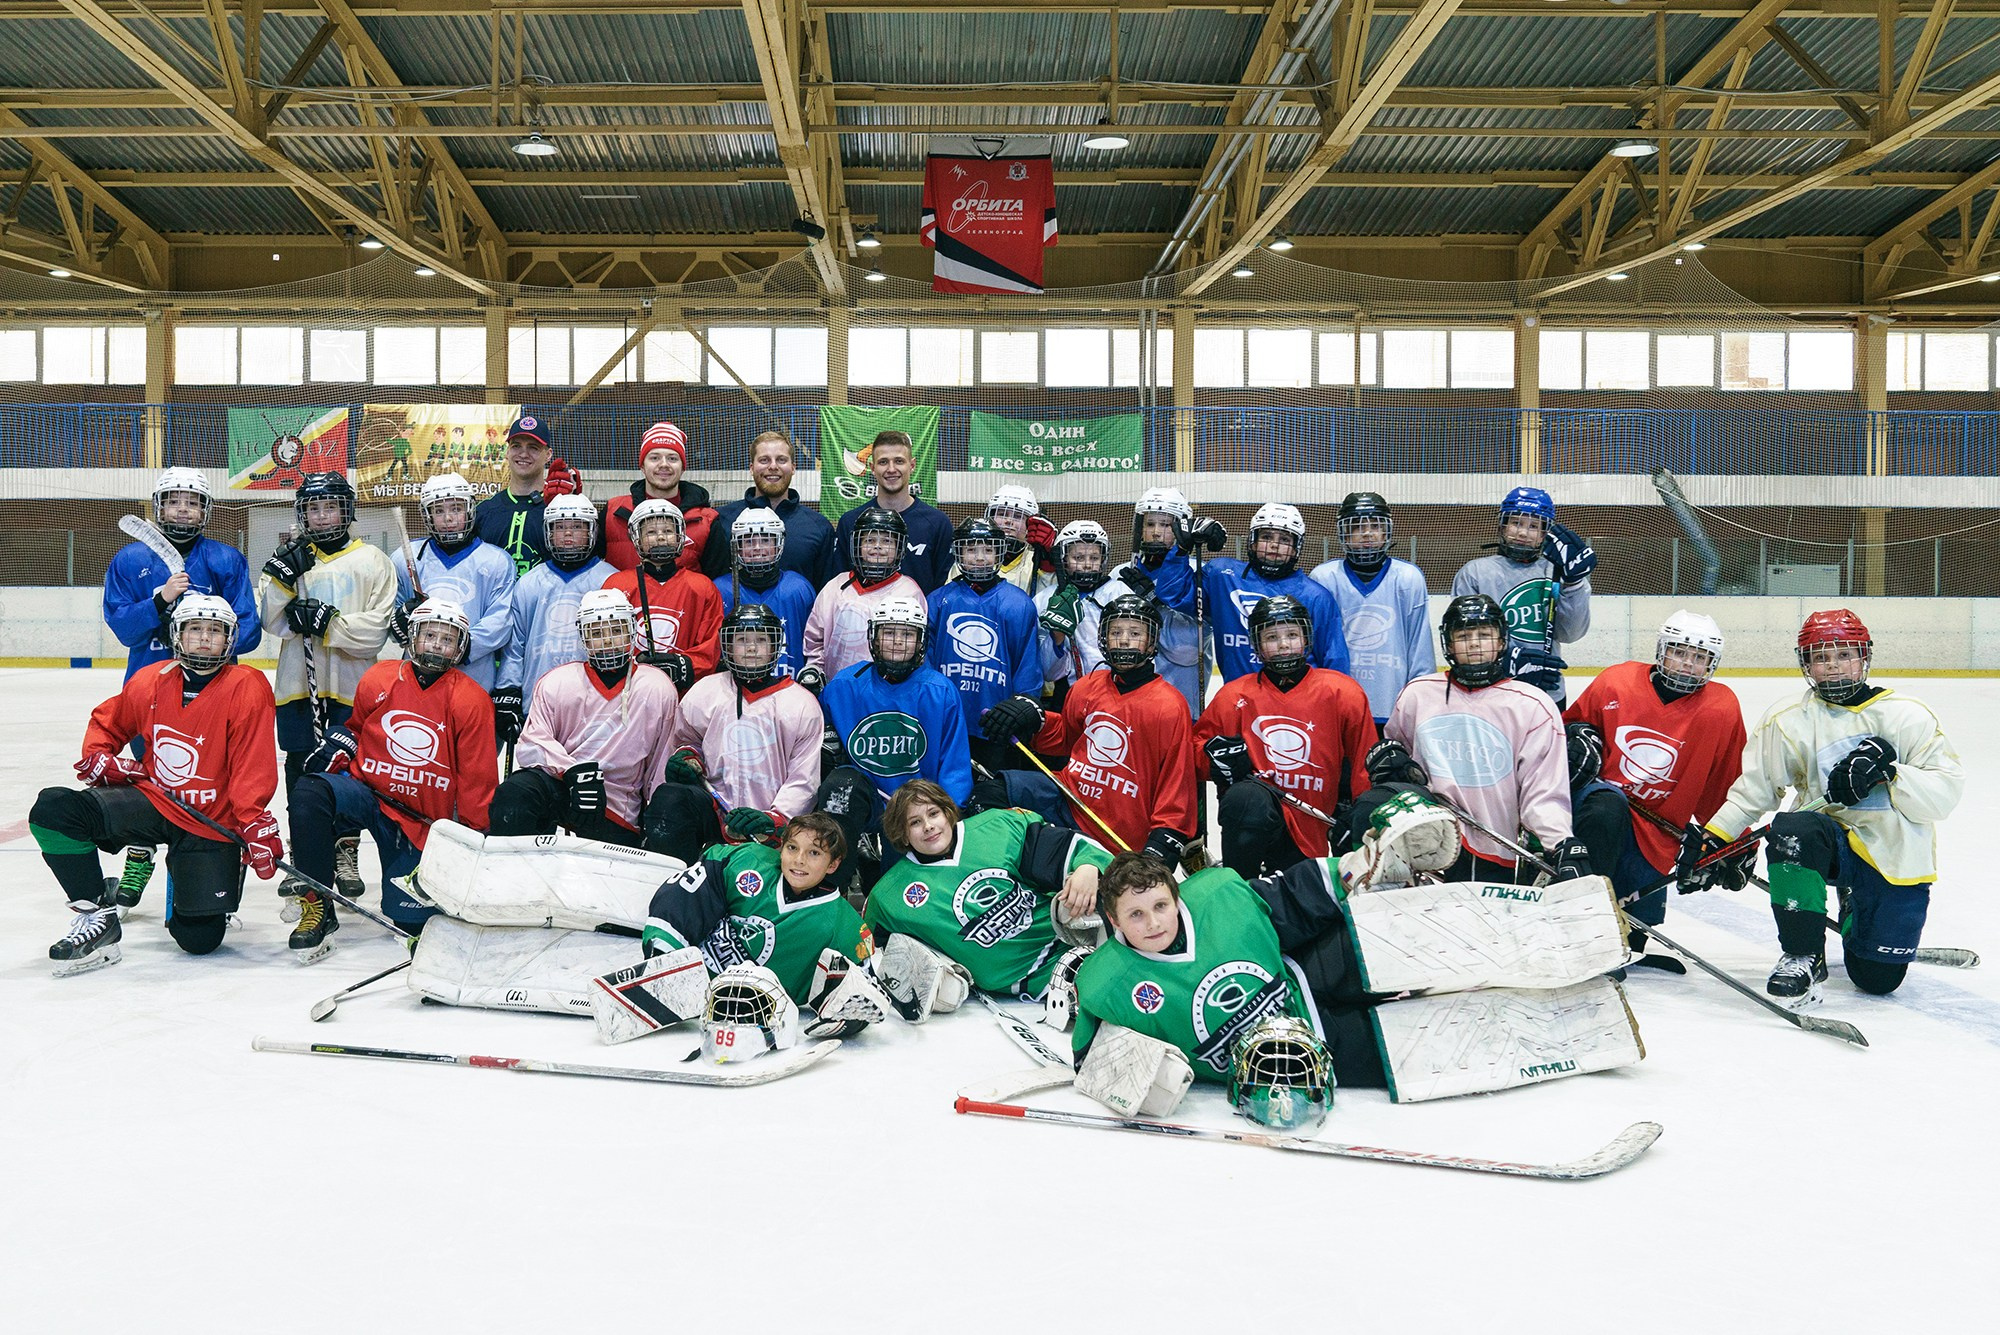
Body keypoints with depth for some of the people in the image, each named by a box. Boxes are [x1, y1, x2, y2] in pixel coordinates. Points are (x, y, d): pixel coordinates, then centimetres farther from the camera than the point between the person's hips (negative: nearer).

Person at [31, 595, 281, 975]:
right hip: (151, 800, 4)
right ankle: (97, 914, -8)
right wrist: (99, 758, 3)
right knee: (52, 808, -21)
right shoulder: (149, 681, 3)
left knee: (200, 938, -10)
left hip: (212, 822, -4)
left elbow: (254, 768, -15)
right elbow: (107, 722, 22)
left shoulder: (247, 687, -10)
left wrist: (256, 825, -24)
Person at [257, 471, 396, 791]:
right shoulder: (289, 557, 10)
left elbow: (377, 629, -9)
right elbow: (271, 621, -2)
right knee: (301, 767, 11)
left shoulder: (373, 560, 2)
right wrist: (283, 576, -16)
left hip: (352, 687, -2)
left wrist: (327, 623, -18)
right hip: (299, 684, 3)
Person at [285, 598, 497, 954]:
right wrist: (334, 748, -1)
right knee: (309, 792, -32)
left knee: (410, 919, -6)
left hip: (422, 822, -1)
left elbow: (477, 779, -2)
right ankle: (317, 906, -21)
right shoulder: (377, 680, 0)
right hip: (366, 793, 1)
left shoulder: (472, 701, -6)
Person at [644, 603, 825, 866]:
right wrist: (686, 757, 5)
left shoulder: (803, 704, 6)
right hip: (715, 812, 2)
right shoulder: (704, 692, 13)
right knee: (669, 798, -30)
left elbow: (803, 778, 3)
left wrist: (775, 818, -13)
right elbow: (684, 739, 30)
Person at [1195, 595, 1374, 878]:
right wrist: (1217, 754, -9)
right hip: (1251, 812, -1)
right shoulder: (1235, 695, 3)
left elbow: (1363, 762, 9)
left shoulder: (1343, 692, 1)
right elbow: (1199, 740, 13)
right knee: (1246, 797, -36)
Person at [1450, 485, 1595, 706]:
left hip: (1549, 694, 3)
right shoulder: (1474, 572, -2)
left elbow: (1570, 633, -4)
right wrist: (1514, 660, -19)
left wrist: (1574, 578, -14)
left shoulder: (1552, 572, 5)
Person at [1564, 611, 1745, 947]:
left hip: (1657, 829, 2)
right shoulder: (1616, 682, -1)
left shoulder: (1722, 709, 0)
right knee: (1608, 811, -39)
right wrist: (1579, 738, -7)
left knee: (1637, 924, -8)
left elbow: (1728, 781, 9)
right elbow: (1572, 720, 16)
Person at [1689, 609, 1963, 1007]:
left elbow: (1947, 791, -8)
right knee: (1791, 830, -36)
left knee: (1878, 978, -2)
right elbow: (1753, 788, 1)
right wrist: (1713, 837, -11)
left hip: (1896, 857, 0)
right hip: (1831, 843, 0)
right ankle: (1802, 957, -20)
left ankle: (1856, 910, 35)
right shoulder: (1788, 720, 0)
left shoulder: (1908, 715, -4)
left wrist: (1888, 773, -25)